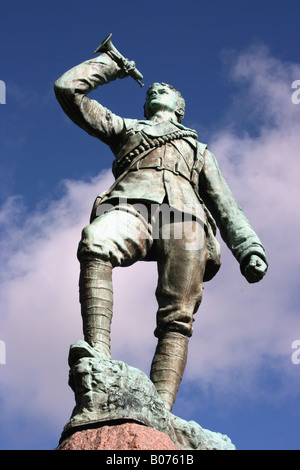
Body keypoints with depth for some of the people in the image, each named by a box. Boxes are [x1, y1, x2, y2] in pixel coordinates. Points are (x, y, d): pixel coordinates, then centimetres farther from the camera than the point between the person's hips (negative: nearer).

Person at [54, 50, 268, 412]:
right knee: (94, 243, -39)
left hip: (185, 217, 1)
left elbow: (226, 205, 27)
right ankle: (99, 361, -50)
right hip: (131, 205, -1)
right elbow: (68, 88, 37)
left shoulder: (199, 149, 42)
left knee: (177, 319, -23)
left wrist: (248, 248, 11)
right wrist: (109, 63, 47)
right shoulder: (124, 128, 41)